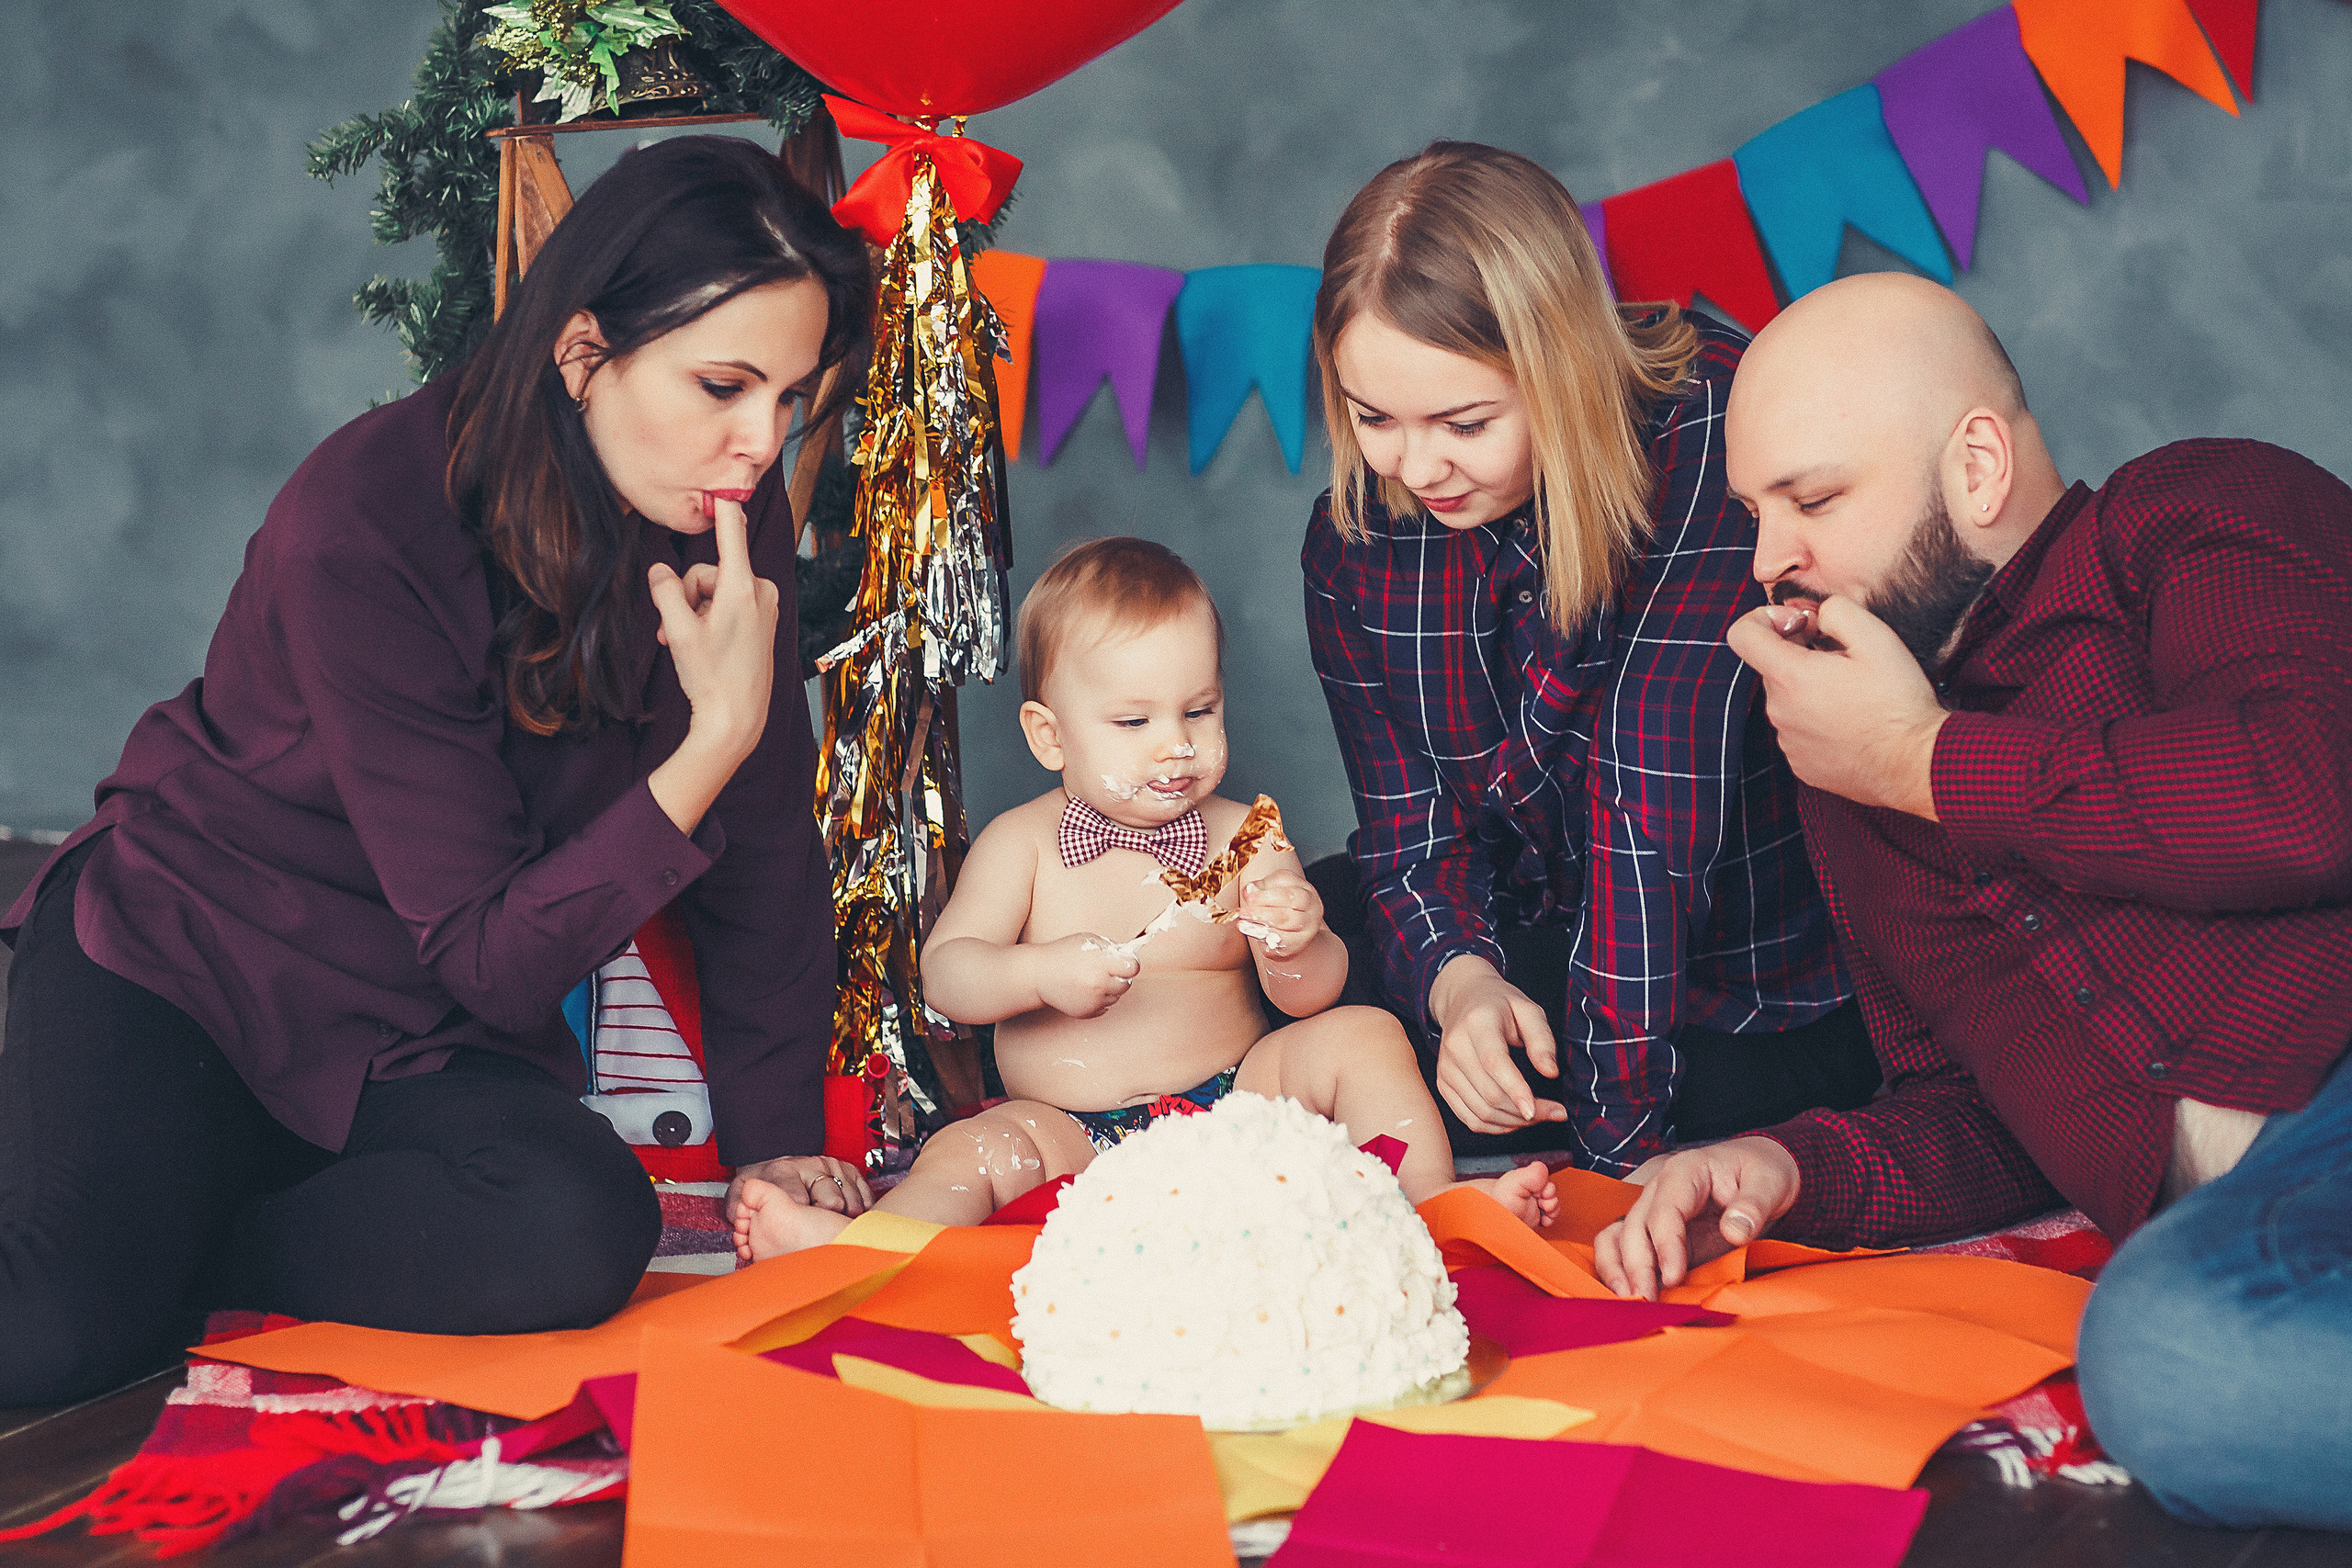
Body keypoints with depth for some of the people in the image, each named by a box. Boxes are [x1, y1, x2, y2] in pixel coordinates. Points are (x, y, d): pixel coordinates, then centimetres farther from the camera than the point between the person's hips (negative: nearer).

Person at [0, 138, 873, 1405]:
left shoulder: (727, 521, -8)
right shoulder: (364, 528, -25)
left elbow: (766, 848, 3)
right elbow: (493, 957, -23)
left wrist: (775, 1139, 0)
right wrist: (716, 738, -32)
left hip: (432, 1037, 5)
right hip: (185, 961, -4)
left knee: (580, 1238, -30)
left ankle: (162, 1253, -9)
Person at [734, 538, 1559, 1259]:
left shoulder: (1242, 838, 2)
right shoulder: (1021, 845, 1)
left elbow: (1311, 996, -3)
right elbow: (946, 972, -7)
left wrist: (1295, 944, -28)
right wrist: (1042, 973, -28)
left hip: (1231, 1097, 2)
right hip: (1073, 1133, -1)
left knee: (1359, 1035, -17)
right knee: (967, 1150, -29)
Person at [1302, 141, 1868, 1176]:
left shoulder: (1713, 436, -25)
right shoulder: (1356, 537, -6)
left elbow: (1659, 789, -29)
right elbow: (1409, 826, -3)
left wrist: (1617, 1128, -29)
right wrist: (1459, 978, -26)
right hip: (1535, 960, 7)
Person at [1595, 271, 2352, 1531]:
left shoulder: (2202, 517, 9)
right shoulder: (1849, 771, 28)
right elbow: (1964, 1109, 32)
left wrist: (1928, 761, 1)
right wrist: (1785, 1169, 8)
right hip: (2218, 1203, 5)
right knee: (2165, 1343, -35)